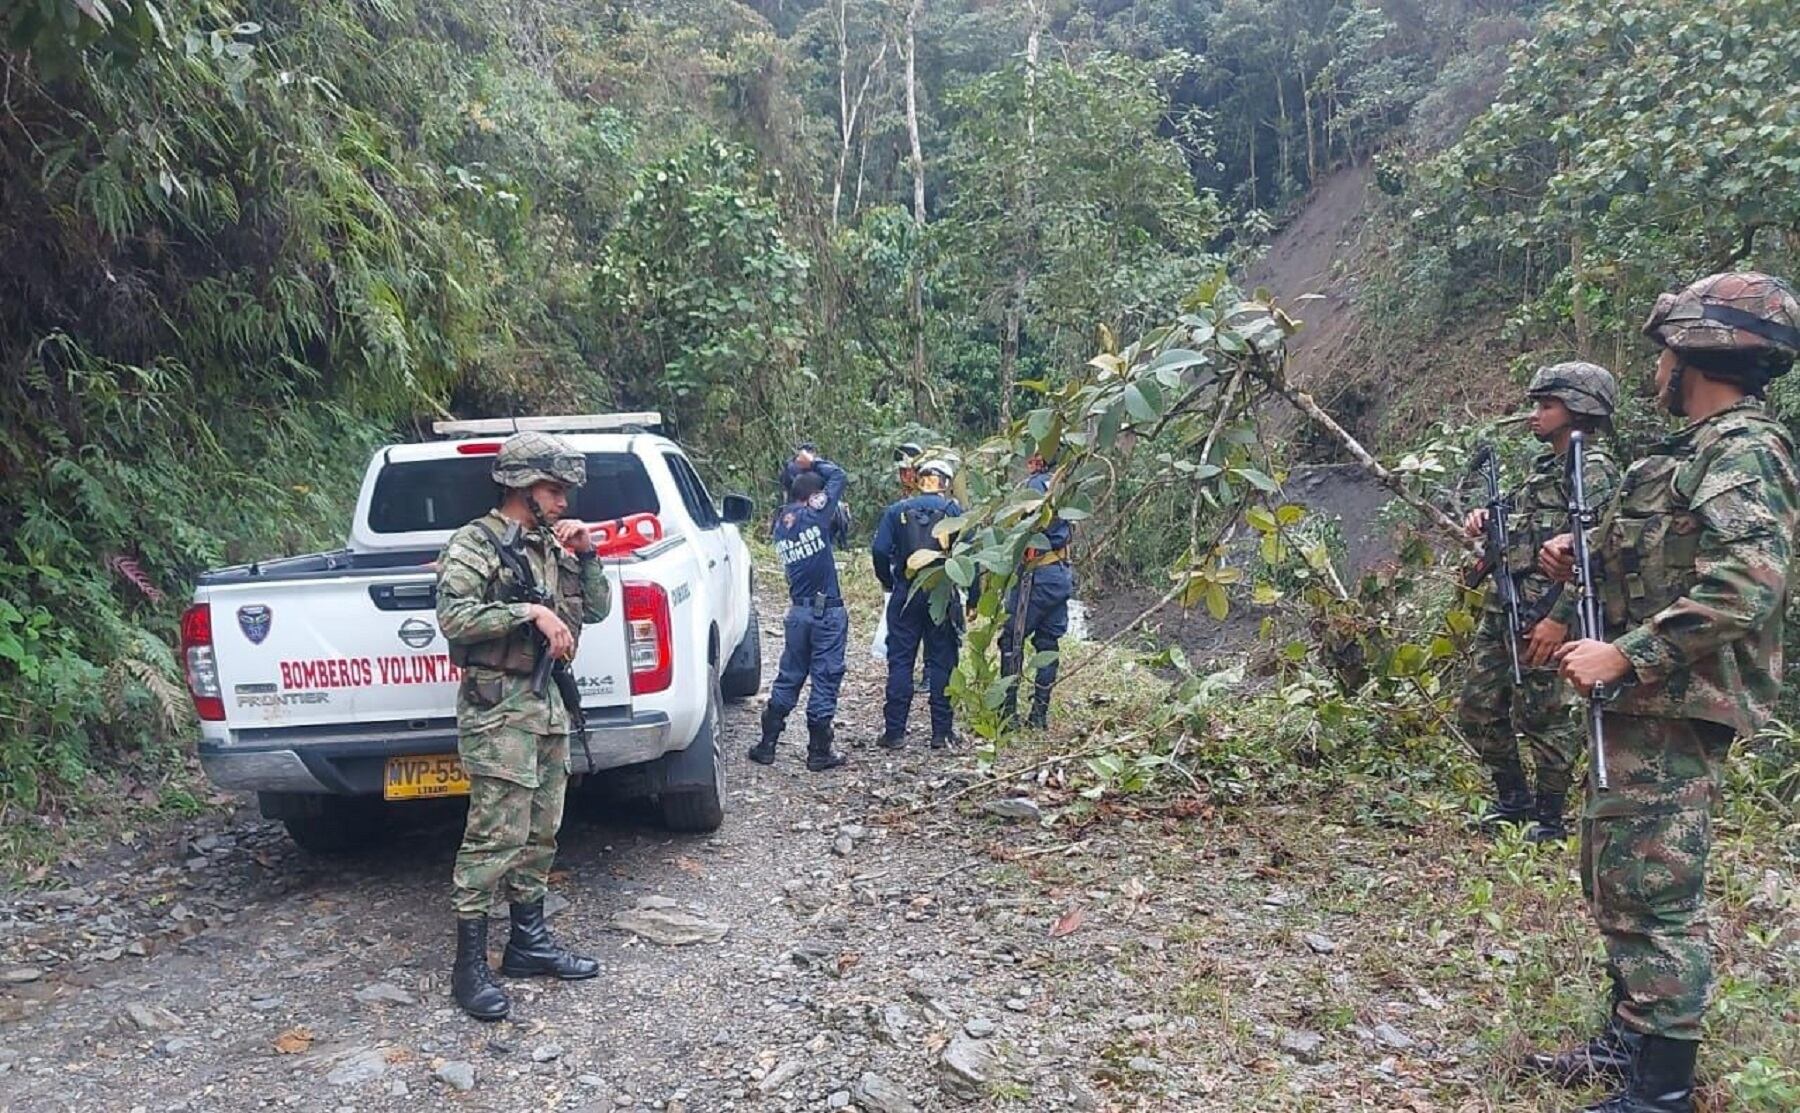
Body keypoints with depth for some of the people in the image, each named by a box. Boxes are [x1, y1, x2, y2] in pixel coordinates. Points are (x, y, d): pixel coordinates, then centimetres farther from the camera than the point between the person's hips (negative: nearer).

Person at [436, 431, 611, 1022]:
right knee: (495, 836, -8)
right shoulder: (475, 543, -7)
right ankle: (470, 966, 0)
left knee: (540, 833, 14)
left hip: (548, 704, 8)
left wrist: (586, 555, 3)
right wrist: (531, 611, -22)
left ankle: (529, 942, 25)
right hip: (498, 706, -8)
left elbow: (597, 609, 18)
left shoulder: (552, 546, 15)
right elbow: (453, 618, -19)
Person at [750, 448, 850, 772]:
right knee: (825, 679, 2)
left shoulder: (780, 523, 5)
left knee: (789, 678, 15)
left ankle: (766, 745, 17)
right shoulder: (814, 516, -13)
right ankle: (819, 753, 8)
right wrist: (813, 463, 8)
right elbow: (839, 477, -5)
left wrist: (799, 467, 16)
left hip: (798, 611, 6)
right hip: (827, 611, -6)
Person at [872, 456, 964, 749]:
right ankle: (942, 732, 9)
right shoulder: (954, 511, -2)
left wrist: (887, 582, 9)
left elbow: (879, 550, -7)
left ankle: (894, 731, 6)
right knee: (941, 663, 7)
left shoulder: (897, 510, 1)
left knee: (900, 662, 6)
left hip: (905, 596, 1)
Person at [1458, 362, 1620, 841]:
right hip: (1502, 609, 9)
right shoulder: (1543, 466, 17)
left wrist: (1560, 618, -23)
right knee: (1477, 710, 12)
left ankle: (1550, 818, 13)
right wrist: (1488, 519, 6)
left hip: (1546, 615, -9)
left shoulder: (1594, 470, -10)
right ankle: (1513, 798, 28)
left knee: (1543, 718, 0)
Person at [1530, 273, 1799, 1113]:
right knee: (1615, 882, 18)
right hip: (1646, 705, 11)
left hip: (1675, 713, -11)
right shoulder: (1696, 451, 17)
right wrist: (1584, 558, 9)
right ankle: (1628, 1043, 32)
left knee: (1652, 894, -5)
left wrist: (1624, 655, -27)